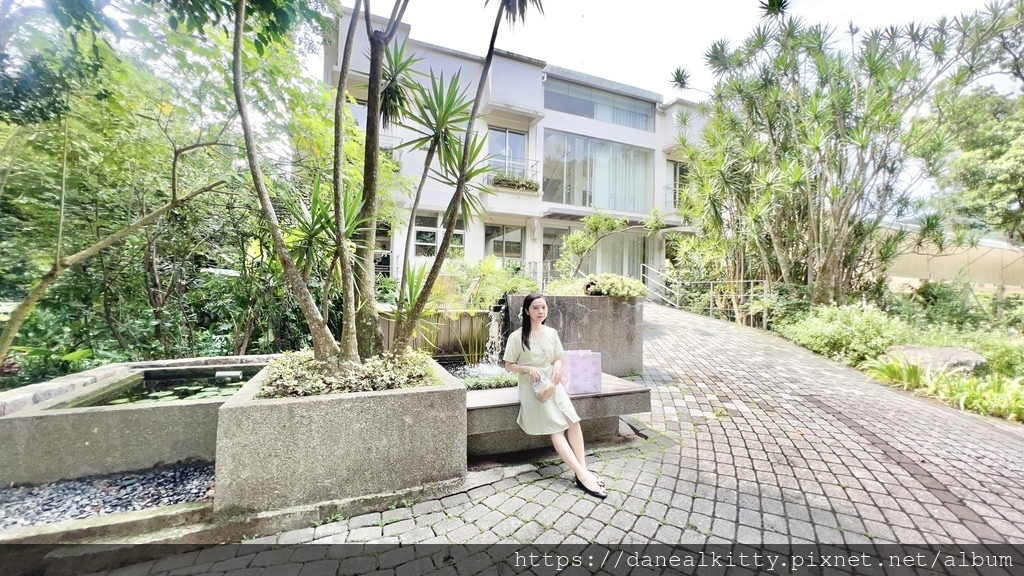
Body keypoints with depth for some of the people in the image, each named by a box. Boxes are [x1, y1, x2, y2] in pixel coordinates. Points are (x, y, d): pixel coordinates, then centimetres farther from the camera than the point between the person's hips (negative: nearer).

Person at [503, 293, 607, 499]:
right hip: (533, 387, -5)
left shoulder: (551, 333, 4)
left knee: (573, 421, -12)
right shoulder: (517, 337, -11)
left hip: (552, 384, 5)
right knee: (555, 428, -12)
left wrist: (557, 367, -9)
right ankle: (583, 475, -10)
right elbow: (509, 366, -4)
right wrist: (527, 368, -21)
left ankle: (583, 470, -4)